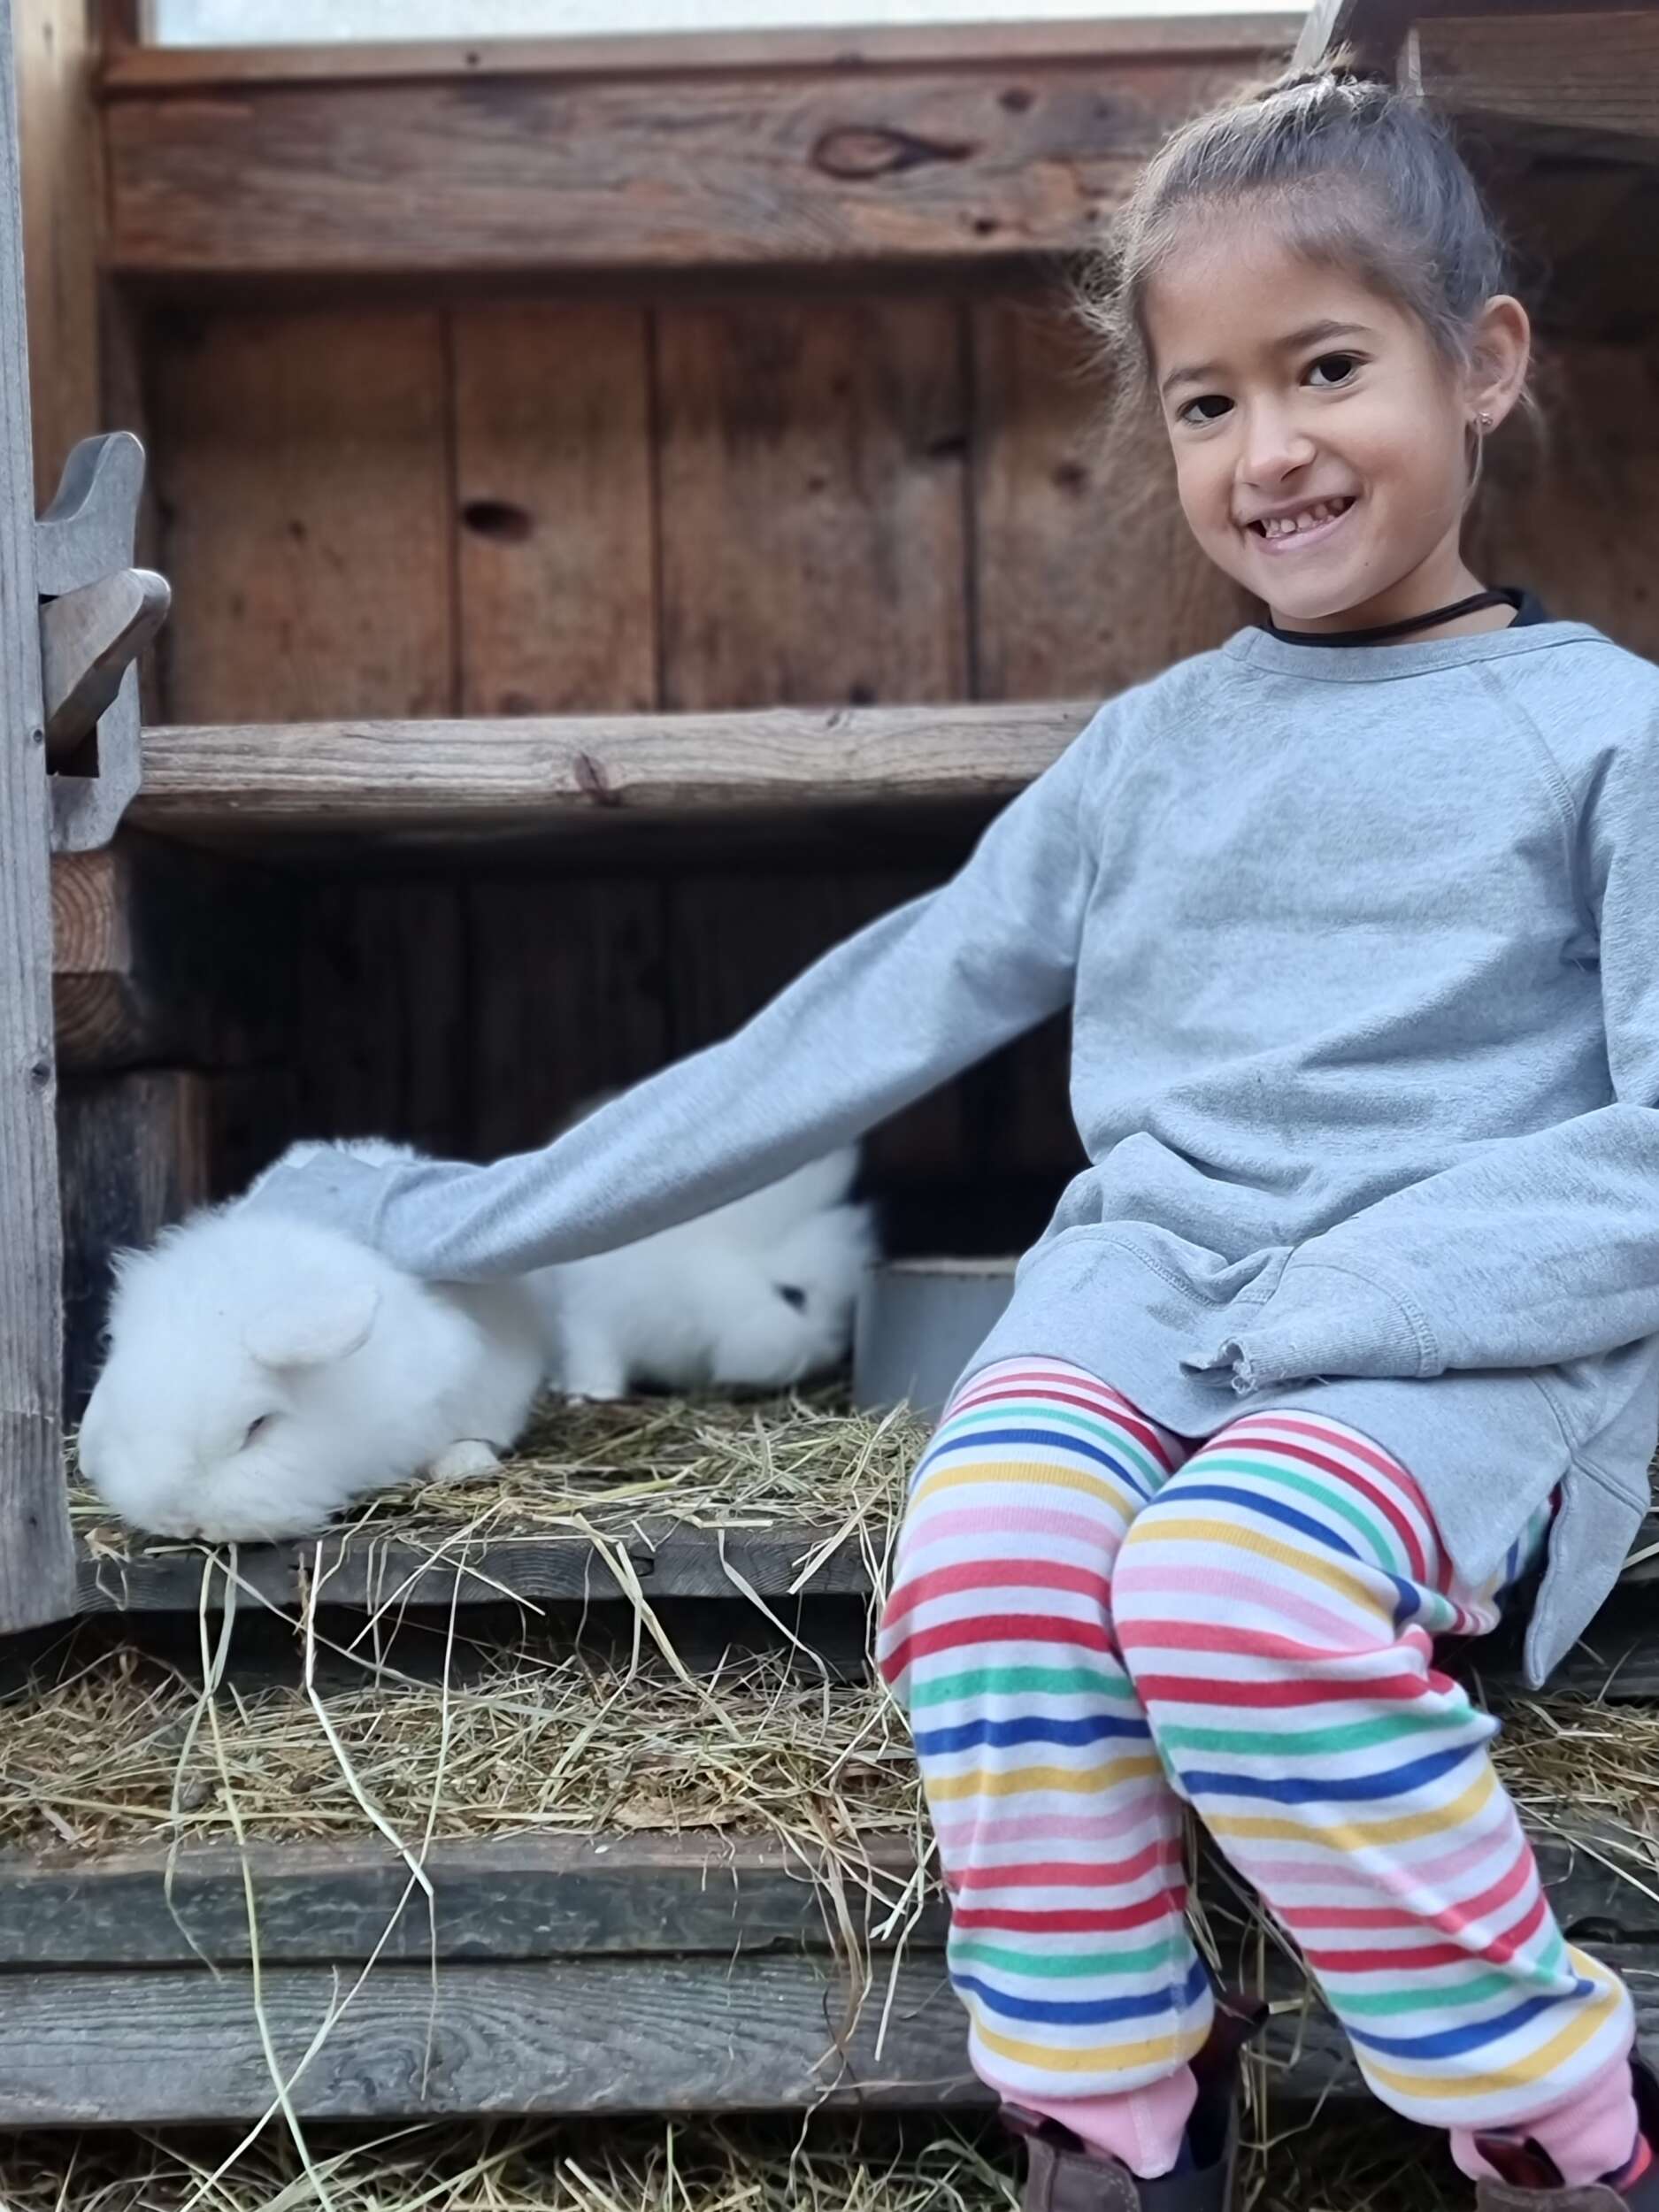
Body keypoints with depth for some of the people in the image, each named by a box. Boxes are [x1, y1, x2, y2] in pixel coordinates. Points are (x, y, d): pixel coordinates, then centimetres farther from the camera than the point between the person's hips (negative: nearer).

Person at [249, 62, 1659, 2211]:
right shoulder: (1155, 746, 16)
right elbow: (880, 1013, 18)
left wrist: (1339, 1302, -18)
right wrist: (492, 1210, 18)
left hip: (1475, 1327, -3)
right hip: (1143, 1267, 4)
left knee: (1241, 1575, -35)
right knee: (986, 1546, -30)